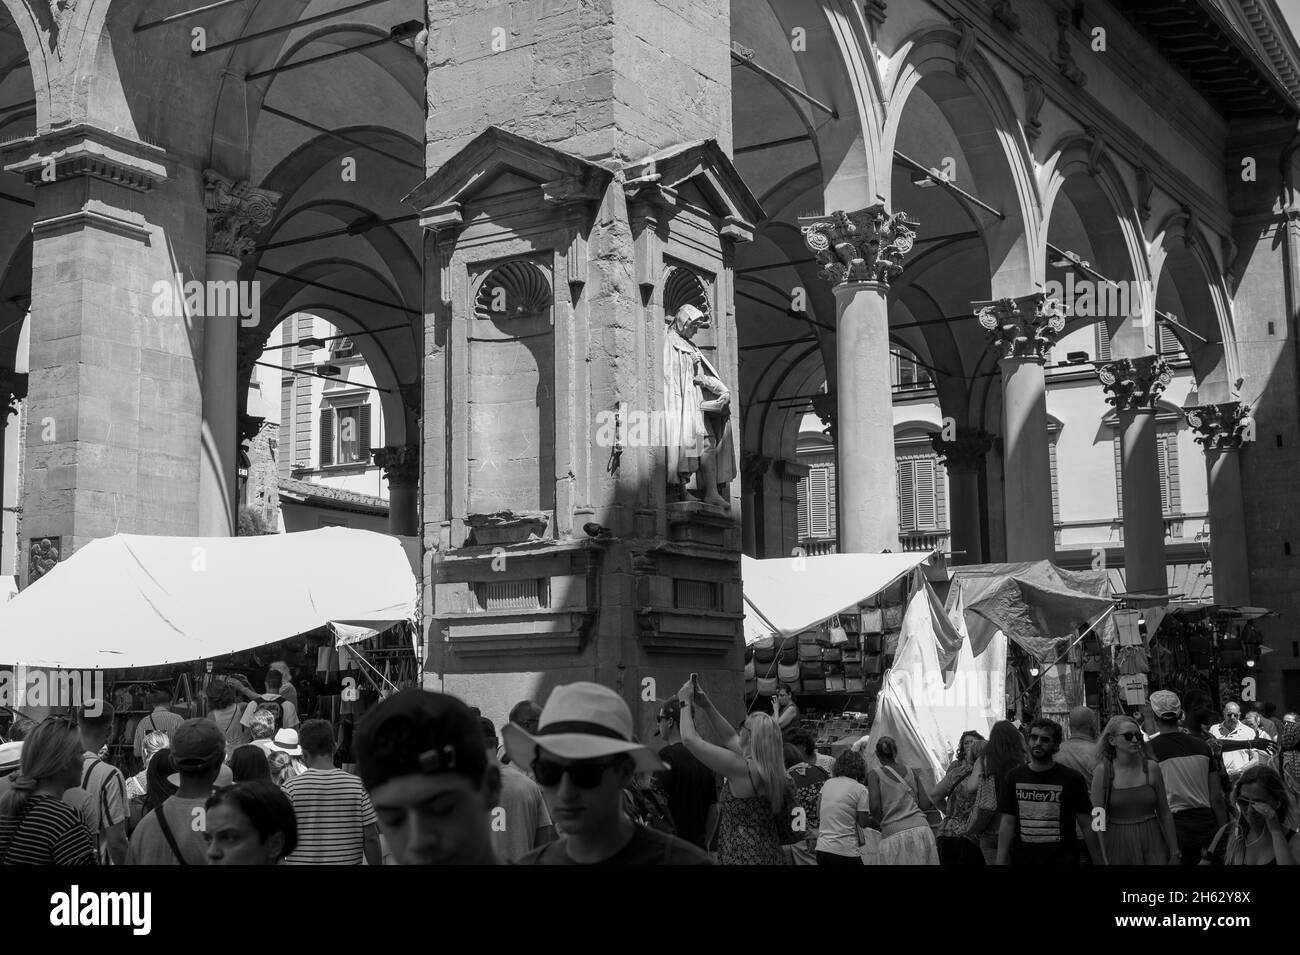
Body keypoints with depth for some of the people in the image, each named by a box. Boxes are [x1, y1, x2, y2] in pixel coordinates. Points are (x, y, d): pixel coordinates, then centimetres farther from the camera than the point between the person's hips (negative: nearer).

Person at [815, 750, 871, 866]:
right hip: (845, 851, -6)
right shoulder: (860, 789, -6)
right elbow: (863, 822, -7)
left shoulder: (827, 783, 10)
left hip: (822, 848, 6)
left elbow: (818, 815, 13)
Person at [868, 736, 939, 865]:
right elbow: (925, 804, 9)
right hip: (920, 828, 3)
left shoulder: (874, 775, 3)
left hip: (893, 835, -3)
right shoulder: (912, 772, 13)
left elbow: (875, 807, -8)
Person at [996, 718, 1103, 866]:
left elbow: (1087, 826, -3)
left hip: (1063, 859, -2)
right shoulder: (1013, 778, 2)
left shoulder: (1073, 779, -5)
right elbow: (1007, 825, 0)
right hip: (1022, 859, 2)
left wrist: (1099, 862, -5)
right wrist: (1001, 862, -6)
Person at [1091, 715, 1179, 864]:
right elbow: (1098, 819, -5)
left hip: (1152, 846, 1)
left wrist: (1175, 853, 6)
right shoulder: (1103, 771, -5)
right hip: (1118, 845, -1)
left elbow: (1165, 814, 6)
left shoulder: (1151, 768, 1)